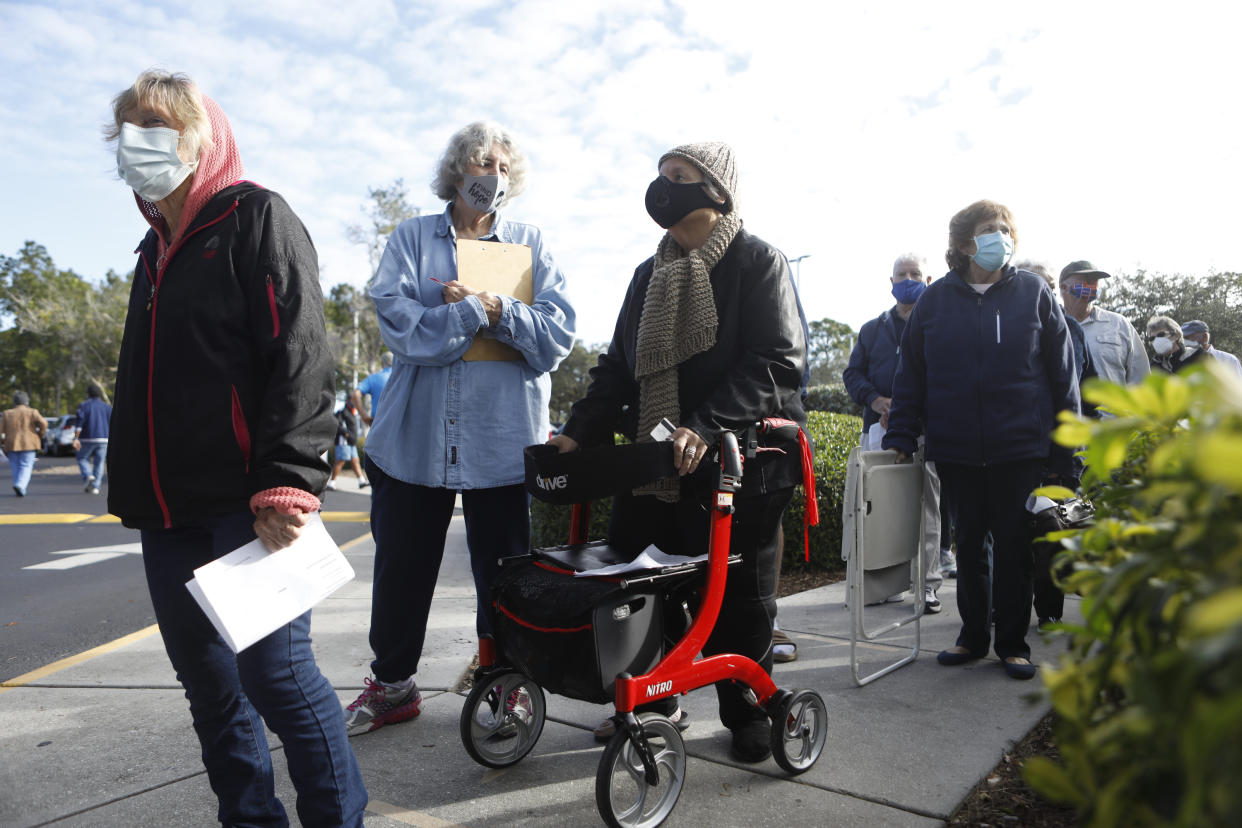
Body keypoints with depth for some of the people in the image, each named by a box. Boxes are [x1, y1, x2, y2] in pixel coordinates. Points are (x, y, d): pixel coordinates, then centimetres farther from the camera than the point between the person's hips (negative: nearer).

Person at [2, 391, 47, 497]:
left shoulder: (8, 414, 7)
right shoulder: (32, 412, 0)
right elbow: (43, 423, -15)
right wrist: (41, 435, 0)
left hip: (12, 445, 2)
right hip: (28, 445, -2)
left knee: (16, 468, 11)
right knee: (26, 467, -2)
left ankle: (19, 490, 7)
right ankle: (20, 485, -23)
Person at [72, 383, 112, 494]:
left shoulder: (83, 405, -1)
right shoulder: (106, 407, 6)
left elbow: (79, 423, -11)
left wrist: (76, 439, -12)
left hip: (87, 439, -2)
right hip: (103, 439, 2)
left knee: (82, 458, 16)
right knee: (99, 462, 8)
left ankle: (88, 476, -8)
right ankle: (95, 487, 3)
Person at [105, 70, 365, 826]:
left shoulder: (256, 218, -3)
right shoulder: (157, 248, 21)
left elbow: (299, 360, -15)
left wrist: (286, 485, -22)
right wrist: (130, 492, 20)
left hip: (244, 508, -8)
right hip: (169, 515, 9)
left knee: (277, 675, -5)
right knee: (209, 683, 14)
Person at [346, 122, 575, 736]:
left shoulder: (529, 244, 11)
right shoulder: (412, 237, 9)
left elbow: (558, 331, -4)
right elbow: (396, 322, -9)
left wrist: (492, 308, -15)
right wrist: (481, 314, -13)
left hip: (501, 438, 0)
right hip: (416, 434, 1)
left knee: (504, 573, 8)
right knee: (402, 568, 10)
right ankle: (392, 684, 30)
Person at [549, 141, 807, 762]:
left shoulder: (758, 261, -4)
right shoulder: (650, 274, 16)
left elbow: (776, 361, -16)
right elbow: (618, 366, 15)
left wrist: (704, 426, -28)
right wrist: (577, 431, 1)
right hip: (655, 458, 6)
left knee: (739, 595, 6)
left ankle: (747, 712, 28)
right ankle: (650, 704, 27)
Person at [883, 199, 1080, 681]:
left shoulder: (1033, 292, 3)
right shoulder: (936, 299, 4)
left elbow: (1063, 374, 4)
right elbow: (911, 374, 6)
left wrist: (1064, 451, 0)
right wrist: (900, 437, -1)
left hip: (1020, 448, -1)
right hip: (956, 449, 1)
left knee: (1014, 546, 7)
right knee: (969, 544, 12)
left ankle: (1012, 642, 22)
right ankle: (973, 636, 26)